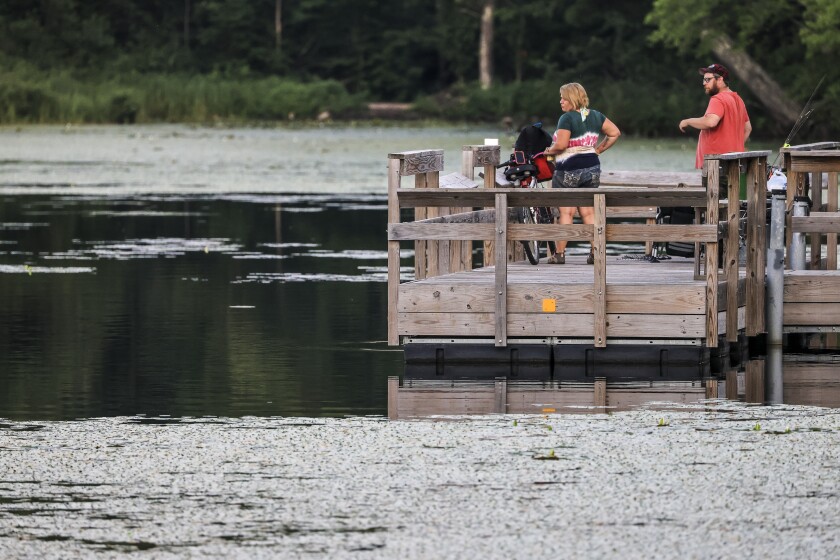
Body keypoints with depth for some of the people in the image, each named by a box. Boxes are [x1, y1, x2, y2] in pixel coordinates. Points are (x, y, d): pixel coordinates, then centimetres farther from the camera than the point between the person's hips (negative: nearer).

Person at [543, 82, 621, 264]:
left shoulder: (567, 118, -14)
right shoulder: (595, 116, 7)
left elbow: (561, 145, -22)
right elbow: (615, 133, 9)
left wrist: (549, 151, -2)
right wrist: (598, 150, 13)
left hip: (568, 170, -6)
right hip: (592, 168, 6)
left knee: (566, 212, -1)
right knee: (588, 212, 10)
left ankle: (560, 254, 2)